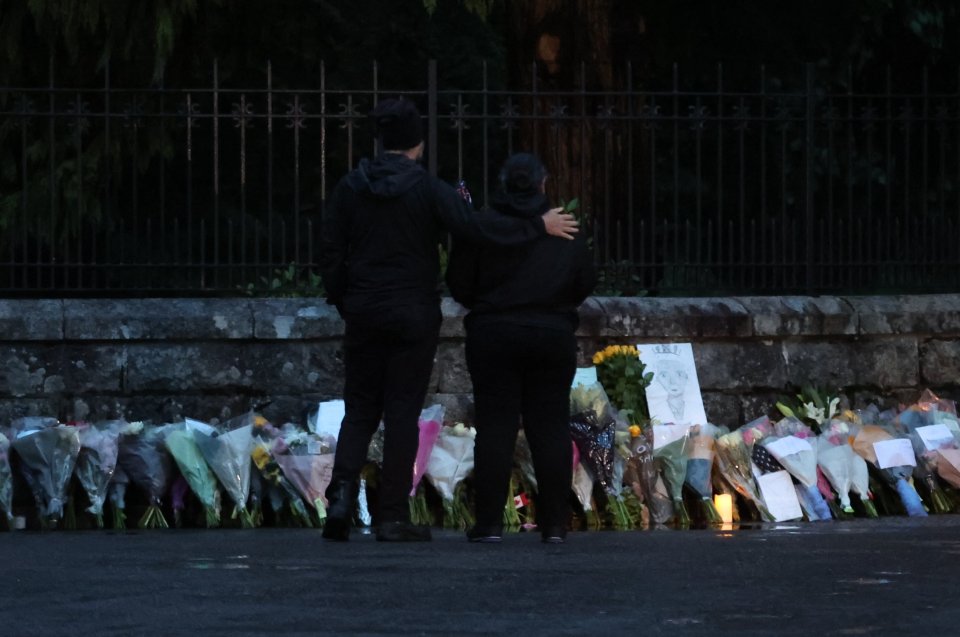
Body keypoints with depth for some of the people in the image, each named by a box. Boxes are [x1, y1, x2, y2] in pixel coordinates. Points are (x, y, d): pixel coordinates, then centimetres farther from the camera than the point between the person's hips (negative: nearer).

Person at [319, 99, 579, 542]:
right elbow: (474, 227, -18)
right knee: (402, 413, 2)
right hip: (414, 315, -3)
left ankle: (342, 491, -11)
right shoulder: (427, 190, -9)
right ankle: (392, 517, 1)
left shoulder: (349, 188, 2)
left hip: (363, 312, 3)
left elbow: (331, 252, 4)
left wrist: (343, 302, 15)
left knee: (360, 410, 11)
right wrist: (539, 227, -11)